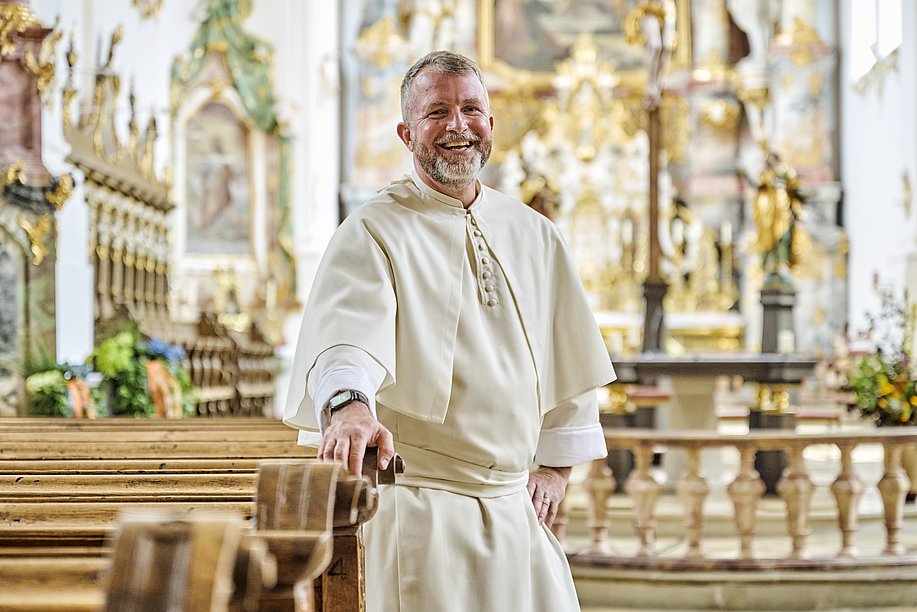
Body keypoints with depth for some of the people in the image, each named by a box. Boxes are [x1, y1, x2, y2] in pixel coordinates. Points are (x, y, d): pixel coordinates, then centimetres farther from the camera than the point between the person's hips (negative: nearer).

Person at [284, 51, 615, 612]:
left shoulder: (534, 235, 11)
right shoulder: (374, 233, -6)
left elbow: (570, 354, 20)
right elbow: (346, 336, -24)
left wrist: (555, 463, 16)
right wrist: (349, 406, -44)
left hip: (514, 504, 5)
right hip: (417, 509, -5)